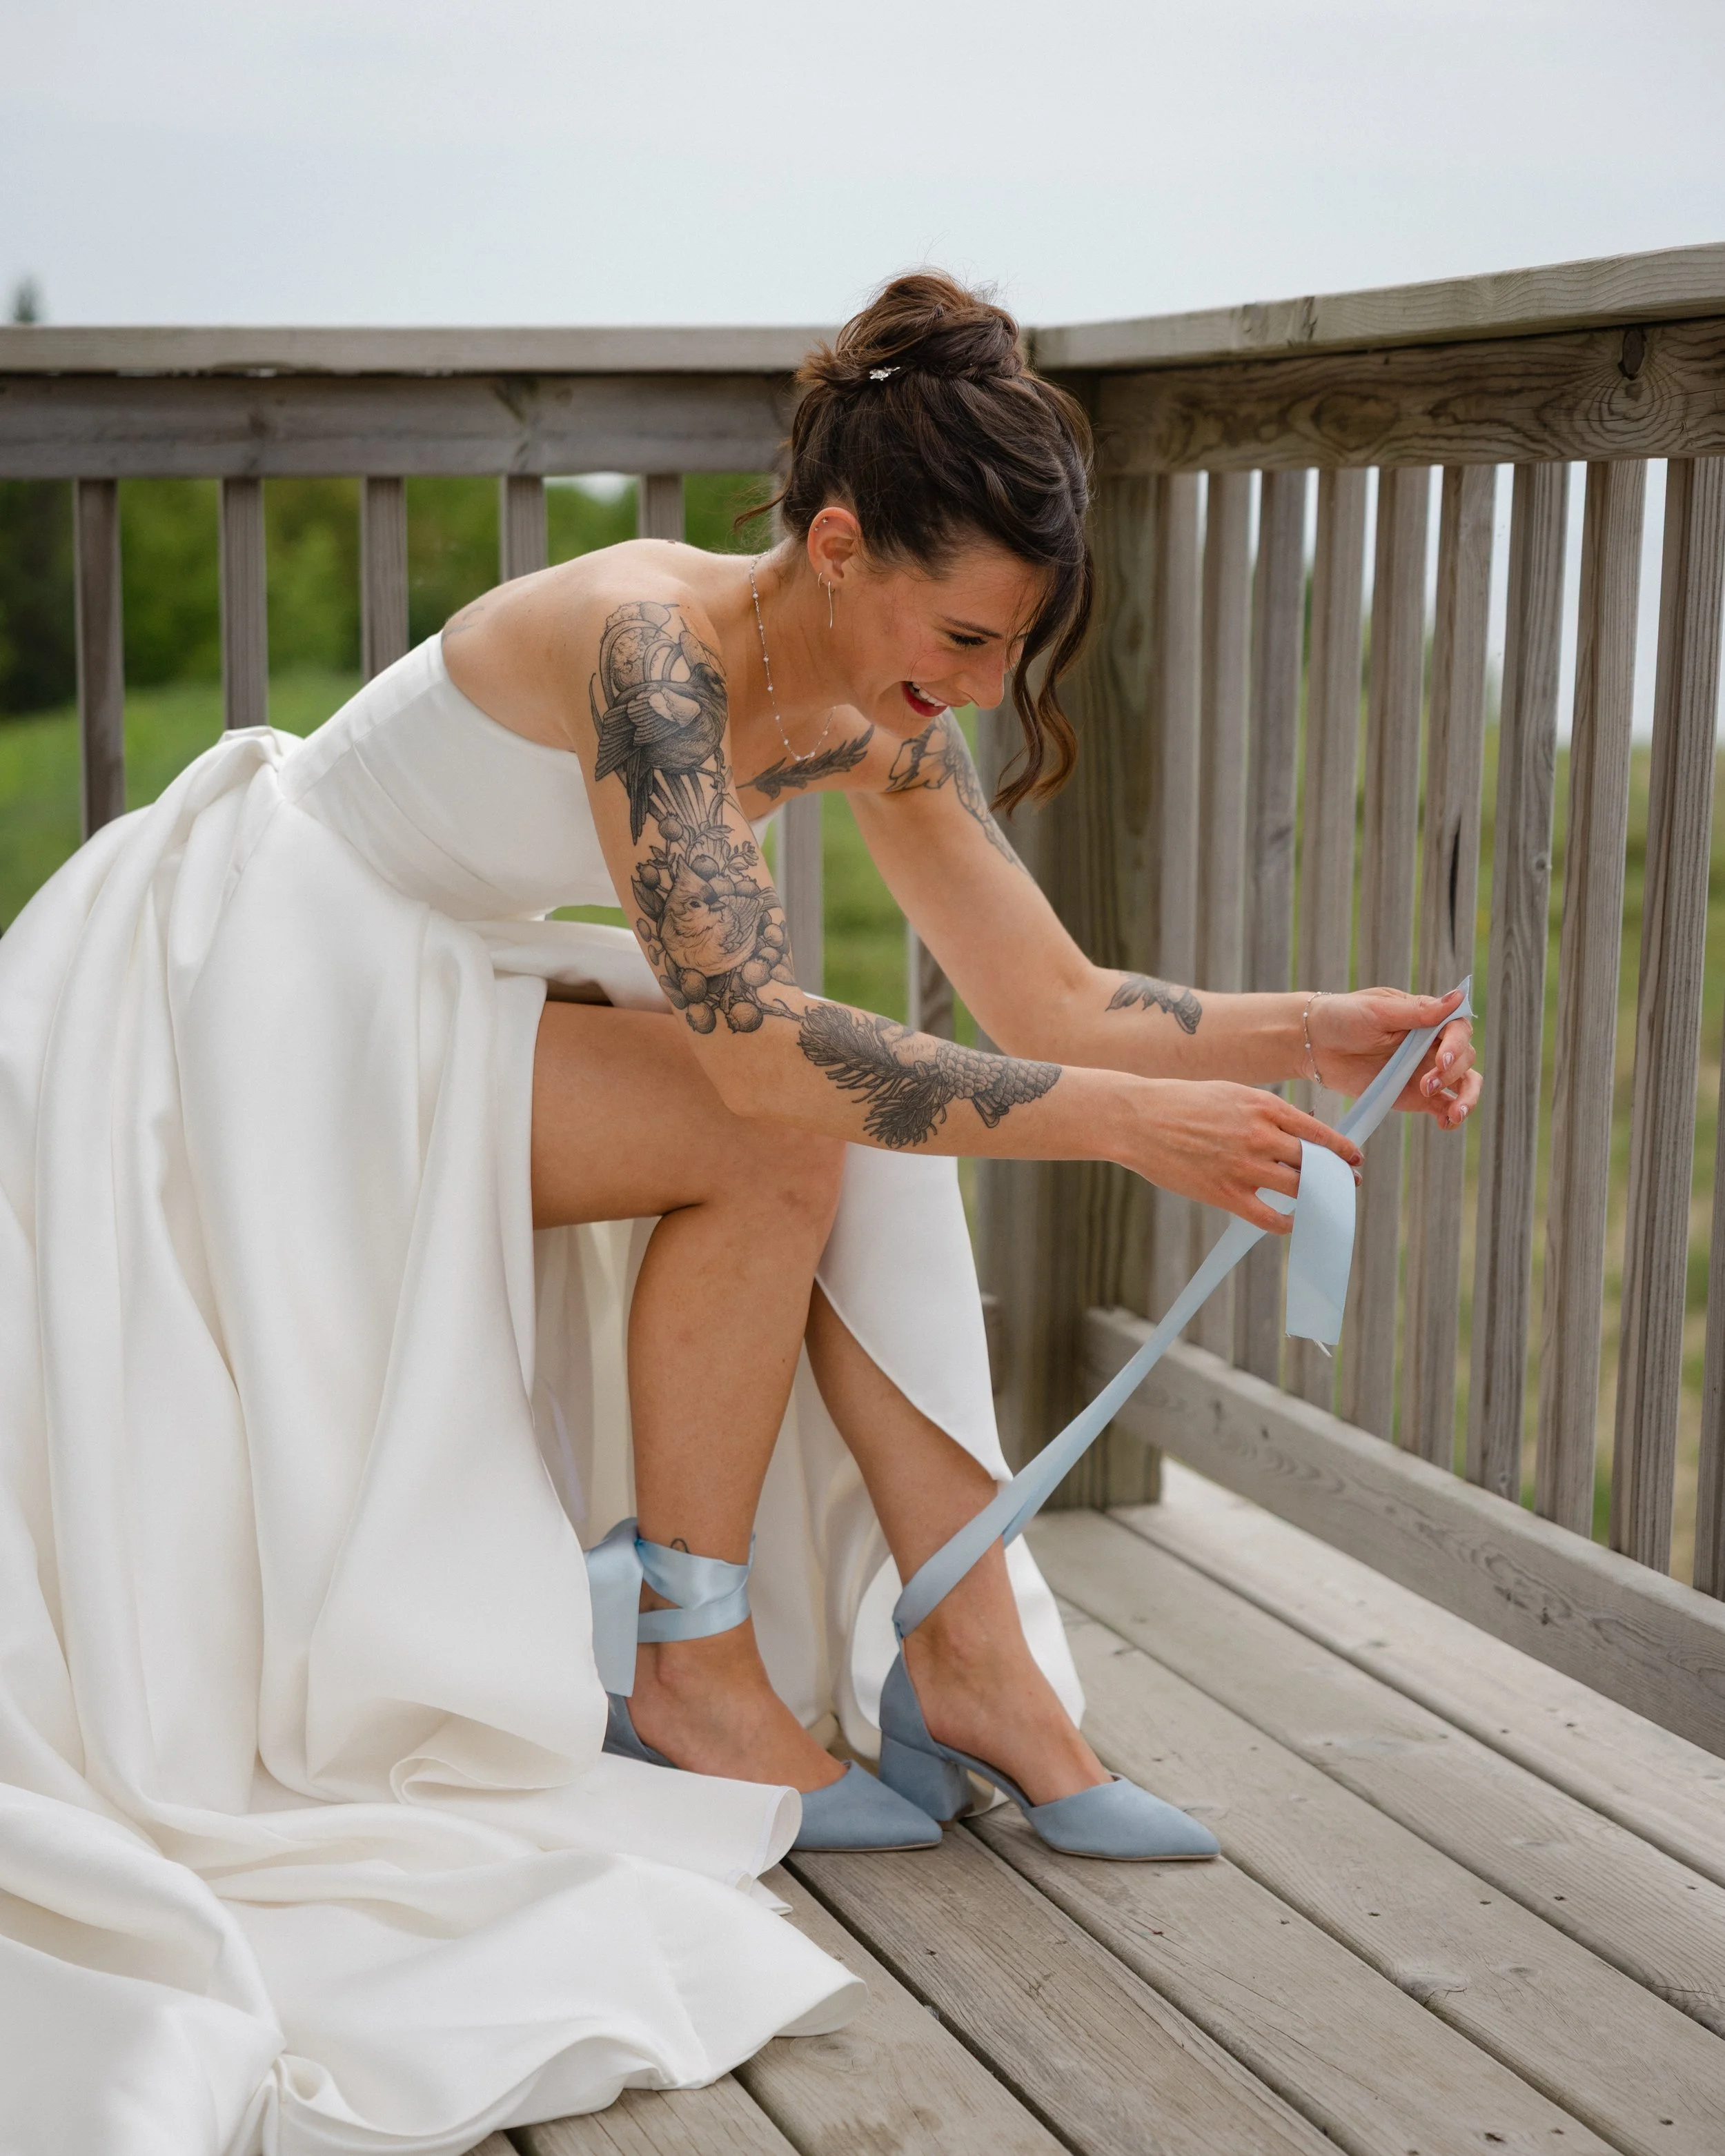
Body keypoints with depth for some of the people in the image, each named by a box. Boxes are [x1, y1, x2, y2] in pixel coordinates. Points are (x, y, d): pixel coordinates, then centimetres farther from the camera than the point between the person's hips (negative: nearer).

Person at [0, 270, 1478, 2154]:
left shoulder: (870, 716, -4)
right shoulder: (649, 644, -29)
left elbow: (1049, 997, -1)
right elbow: (754, 1037, -37)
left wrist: (1312, 1032, -15)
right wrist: (1124, 1119, -37)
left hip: (434, 996, 8)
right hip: (249, 990, -8)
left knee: (869, 1117, -11)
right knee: (782, 1136, -23)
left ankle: (968, 1659, -10)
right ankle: (691, 1675, -12)